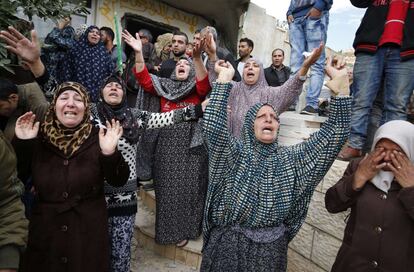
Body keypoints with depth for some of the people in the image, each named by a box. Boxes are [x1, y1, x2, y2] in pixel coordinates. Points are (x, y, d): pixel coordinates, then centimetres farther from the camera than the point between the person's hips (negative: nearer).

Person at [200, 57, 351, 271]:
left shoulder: (291, 158, 1)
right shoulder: (236, 152, -6)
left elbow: (334, 133, -5)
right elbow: (213, 125, -23)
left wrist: (341, 84, -13)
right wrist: (224, 78, -26)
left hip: (272, 247, 3)